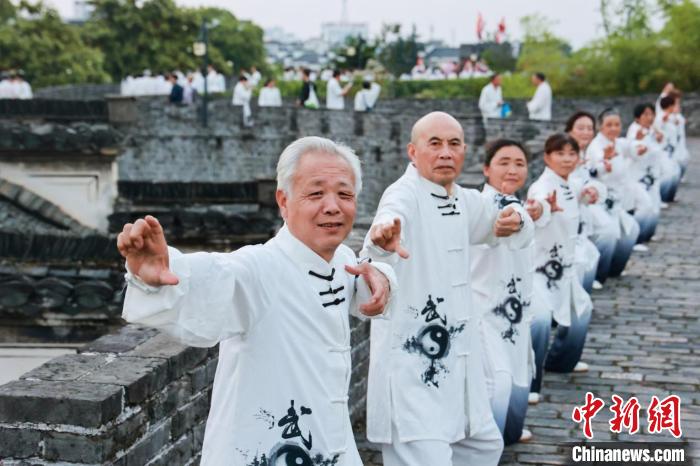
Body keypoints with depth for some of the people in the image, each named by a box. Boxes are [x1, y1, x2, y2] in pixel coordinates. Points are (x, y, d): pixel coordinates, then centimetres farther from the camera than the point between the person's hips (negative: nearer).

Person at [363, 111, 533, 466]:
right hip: (411, 360, -9)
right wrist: (383, 235, -65)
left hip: (455, 355, 9)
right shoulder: (405, 194, -16)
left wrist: (515, 221, 2)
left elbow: (494, 222, 28)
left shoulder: (463, 200, 10)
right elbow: (394, 210, -40)